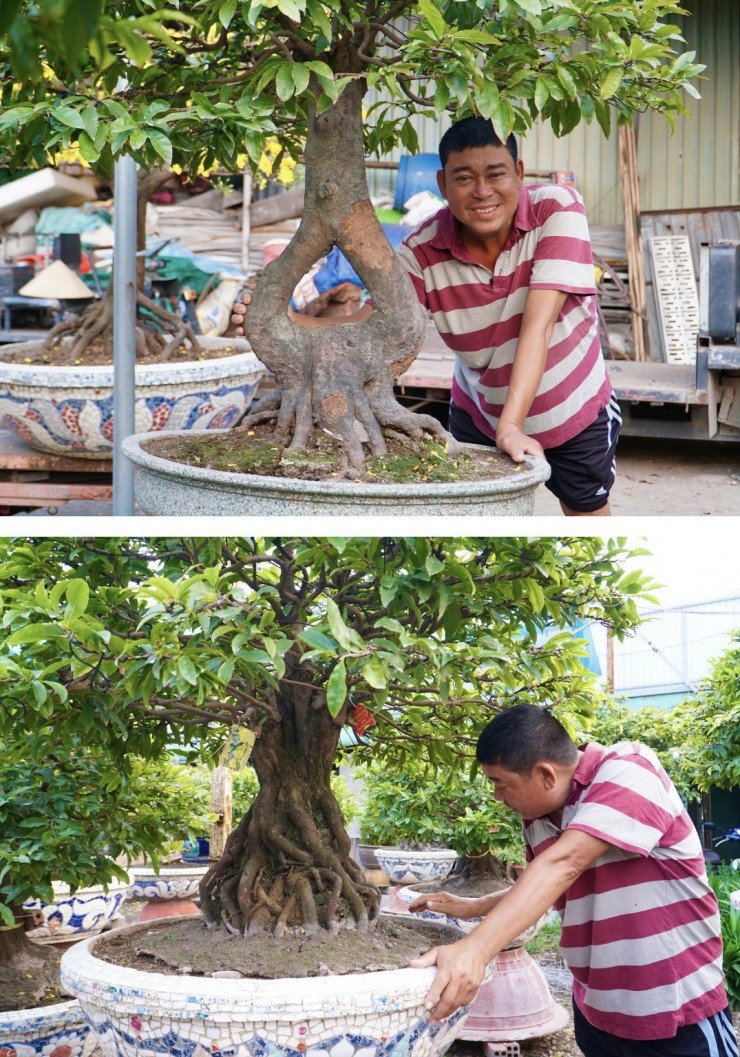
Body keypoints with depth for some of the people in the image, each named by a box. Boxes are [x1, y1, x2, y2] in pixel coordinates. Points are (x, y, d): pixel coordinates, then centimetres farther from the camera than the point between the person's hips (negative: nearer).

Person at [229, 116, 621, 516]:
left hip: (575, 407, -1)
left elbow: (538, 323, -37)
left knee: (587, 511, 12)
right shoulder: (424, 252, -21)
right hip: (479, 412, 1)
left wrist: (511, 426, -47)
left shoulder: (556, 209, -28)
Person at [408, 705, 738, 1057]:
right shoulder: (537, 819, 4)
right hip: (595, 1012, 7)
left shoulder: (628, 771, -19)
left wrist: (475, 948, -42)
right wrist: (472, 908, 9)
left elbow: (564, 865, -32)